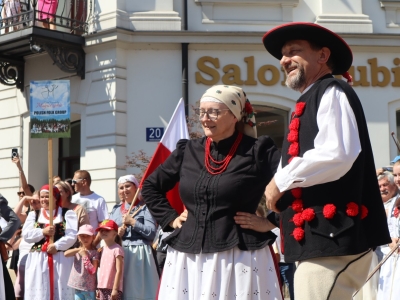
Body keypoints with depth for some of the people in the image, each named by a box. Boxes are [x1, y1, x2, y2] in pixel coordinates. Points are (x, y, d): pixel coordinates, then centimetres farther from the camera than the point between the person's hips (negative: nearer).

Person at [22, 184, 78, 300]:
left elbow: (72, 236, -7)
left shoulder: (67, 214, 4)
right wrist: (43, 232, -12)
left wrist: (56, 245, -17)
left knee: (61, 290, -2)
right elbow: (26, 235, 2)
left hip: (61, 259, -2)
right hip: (38, 259, 3)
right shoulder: (34, 214, 15)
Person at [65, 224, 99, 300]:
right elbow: (66, 254, -11)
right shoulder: (77, 250, 8)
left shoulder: (94, 252, -7)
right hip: (77, 286, 5)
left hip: (89, 288, -5)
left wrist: (85, 256, -16)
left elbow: (92, 270, -14)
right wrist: (79, 249, -18)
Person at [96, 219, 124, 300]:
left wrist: (115, 289, -18)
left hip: (113, 288, -8)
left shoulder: (117, 249, -11)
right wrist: (99, 288, 16)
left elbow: (119, 271, -14)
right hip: (103, 288, 8)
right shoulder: (103, 249, 13)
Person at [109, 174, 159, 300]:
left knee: (140, 288, -4)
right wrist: (117, 233, -6)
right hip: (119, 254, 4)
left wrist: (132, 222, -10)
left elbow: (152, 233, -9)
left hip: (140, 253, -4)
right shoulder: (116, 209, 15)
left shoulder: (145, 207, 0)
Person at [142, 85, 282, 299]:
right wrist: (170, 219, 11)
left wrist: (271, 221, -12)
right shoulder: (188, 151, 9)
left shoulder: (258, 152, -4)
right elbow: (150, 187, 21)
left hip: (240, 258, -4)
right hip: (188, 258, 4)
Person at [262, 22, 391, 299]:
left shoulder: (332, 93, -7)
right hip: (319, 237, 10)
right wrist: (271, 216, 21)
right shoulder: (310, 103, 21)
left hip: (333, 236, -10)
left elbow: (338, 154, -23)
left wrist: (281, 182, -12)